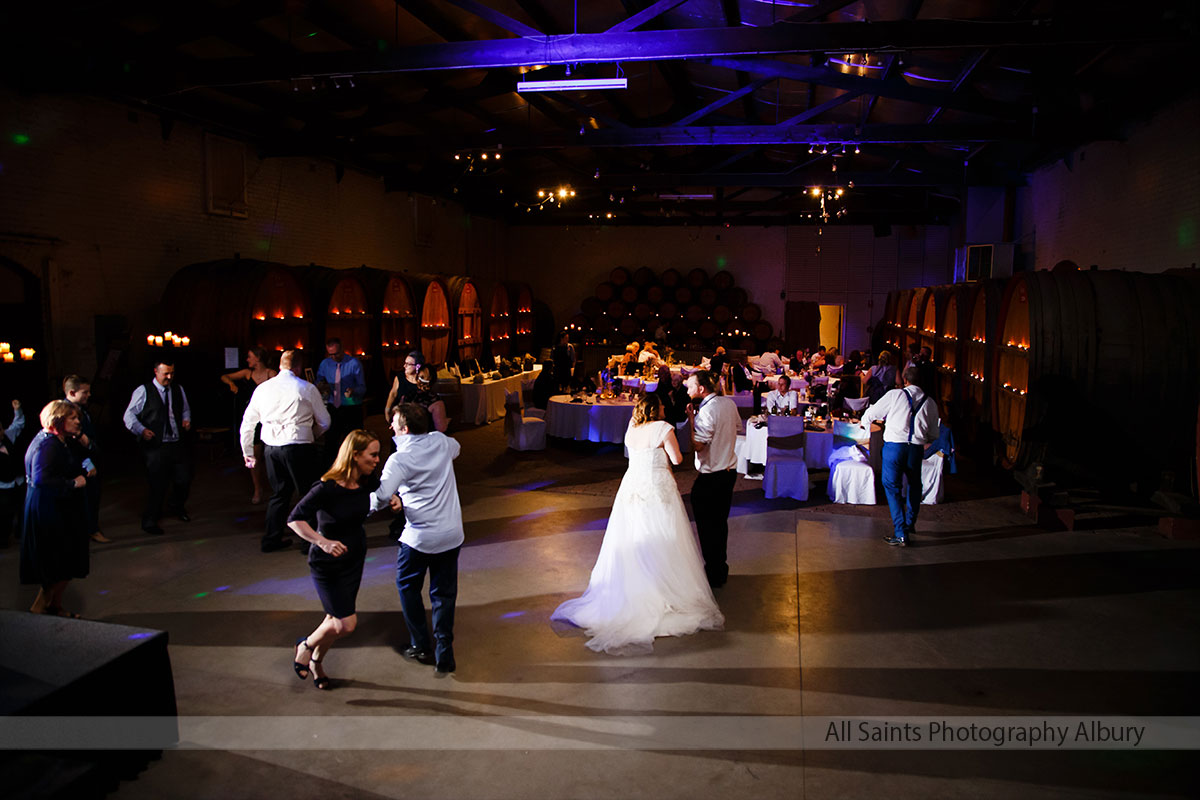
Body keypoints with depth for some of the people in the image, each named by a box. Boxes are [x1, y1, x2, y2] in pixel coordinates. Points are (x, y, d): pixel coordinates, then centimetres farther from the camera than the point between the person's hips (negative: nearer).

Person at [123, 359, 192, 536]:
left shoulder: (178, 389, 12)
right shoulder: (143, 391, -3)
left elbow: (185, 409, 25)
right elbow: (129, 415, -3)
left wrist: (186, 420, 3)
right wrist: (141, 430, -17)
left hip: (178, 444, 5)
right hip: (156, 447, -5)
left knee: (184, 479, 7)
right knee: (157, 485, -2)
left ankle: (178, 507, 38)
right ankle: (149, 521, 16)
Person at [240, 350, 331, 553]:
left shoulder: (262, 388, 8)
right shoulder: (307, 388, -3)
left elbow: (247, 423, 13)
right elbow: (324, 422, 3)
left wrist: (248, 452, 22)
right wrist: (311, 435, 23)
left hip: (270, 448, 5)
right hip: (298, 447, -5)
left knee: (279, 492, 19)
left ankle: (272, 538, 26)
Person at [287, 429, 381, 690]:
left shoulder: (367, 482, -8)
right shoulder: (327, 488, -28)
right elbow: (294, 519, -25)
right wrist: (322, 542, -35)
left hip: (355, 557, 6)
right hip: (327, 563, -6)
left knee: (336, 618, 17)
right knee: (347, 624, -6)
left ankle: (316, 662, 42)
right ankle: (306, 645, 23)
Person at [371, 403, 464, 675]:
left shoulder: (399, 459, -16)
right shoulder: (440, 441, 1)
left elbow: (380, 497, -26)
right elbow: (457, 449, 26)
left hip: (419, 538, -4)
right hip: (452, 535, 5)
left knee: (407, 586, 20)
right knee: (444, 594, 13)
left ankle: (420, 646, 25)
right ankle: (444, 655, 13)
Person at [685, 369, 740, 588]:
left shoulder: (707, 411, -23)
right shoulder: (729, 402, 3)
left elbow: (697, 445, -25)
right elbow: (737, 426, 20)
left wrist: (691, 419, -16)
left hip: (710, 478, -9)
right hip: (729, 470, 9)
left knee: (707, 526, 3)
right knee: (720, 522, 19)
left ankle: (713, 574, 10)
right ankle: (721, 569, 30)